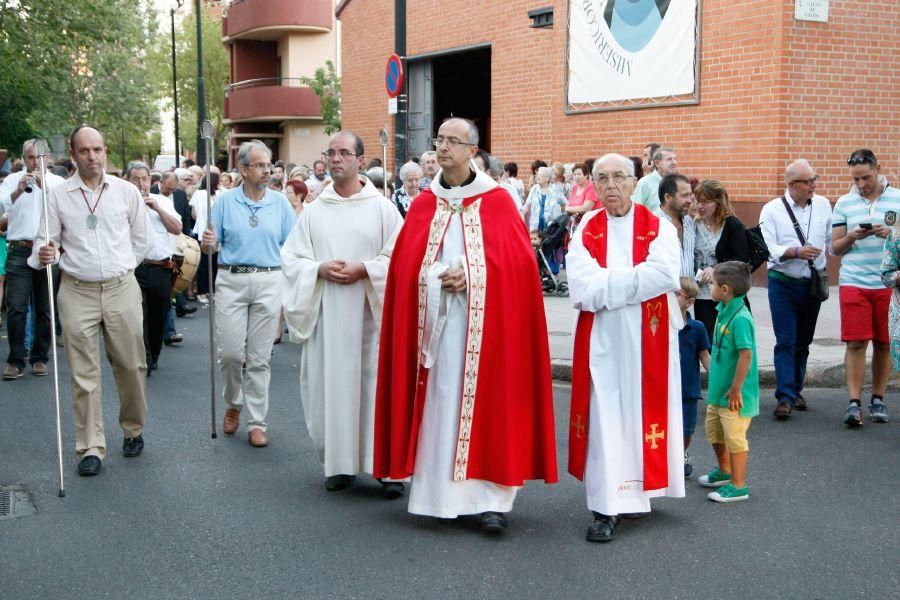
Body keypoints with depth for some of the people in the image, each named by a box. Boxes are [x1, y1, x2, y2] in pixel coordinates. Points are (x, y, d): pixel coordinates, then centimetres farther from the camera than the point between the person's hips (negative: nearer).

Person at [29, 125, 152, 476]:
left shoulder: (126, 191, 4)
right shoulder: (58, 195, 1)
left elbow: (141, 239, 13)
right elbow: (46, 239, 2)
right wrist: (44, 254, -19)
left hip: (121, 289, 1)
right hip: (77, 292, -1)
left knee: (131, 365, 7)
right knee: (83, 373, 1)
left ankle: (133, 430, 29)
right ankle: (91, 448, 9)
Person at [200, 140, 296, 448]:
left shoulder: (280, 202, 4)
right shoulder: (225, 201, 3)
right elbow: (210, 247, 5)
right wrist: (207, 242, -17)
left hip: (269, 282, 0)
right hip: (231, 280, 0)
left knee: (259, 357, 3)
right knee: (230, 352, -1)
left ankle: (257, 422, 12)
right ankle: (233, 404, 28)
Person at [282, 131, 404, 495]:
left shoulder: (382, 208, 2)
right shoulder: (314, 211, 9)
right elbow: (291, 257, 8)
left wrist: (363, 270, -15)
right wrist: (320, 269, -10)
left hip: (370, 310, -2)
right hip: (326, 313, 3)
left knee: (377, 385, -2)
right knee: (331, 383, 4)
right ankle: (339, 462, 16)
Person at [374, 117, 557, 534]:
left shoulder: (497, 202, 1)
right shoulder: (423, 205, 9)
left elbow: (519, 262, -3)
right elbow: (406, 266, 7)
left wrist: (471, 276, -13)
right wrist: (440, 278, -11)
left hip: (485, 323, -3)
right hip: (436, 322, 3)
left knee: (484, 402, -4)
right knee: (439, 403, 3)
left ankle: (489, 497, 0)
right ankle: (441, 493, 12)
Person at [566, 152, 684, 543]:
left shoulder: (658, 228, 2)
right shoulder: (586, 231, 4)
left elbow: (665, 275, -16)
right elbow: (582, 288, -11)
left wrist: (605, 284, -13)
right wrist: (635, 280, -14)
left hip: (648, 341, 0)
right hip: (601, 342, 0)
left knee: (642, 411, 7)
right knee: (605, 418, -2)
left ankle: (638, 488, 25)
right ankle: (607, 507, 2)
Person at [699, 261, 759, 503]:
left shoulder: (740, 318, -24)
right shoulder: (724, 311, 5)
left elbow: (746, 355, -26)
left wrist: (735, 389, -22)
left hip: (734, 394, -10)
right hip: (719, 389, 10)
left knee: (734, 437, 1)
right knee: (714, 430, 23)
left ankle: (738, 486, 14)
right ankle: (724, 471, 42)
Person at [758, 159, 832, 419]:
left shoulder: (823, 205, 6)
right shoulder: (772, 210, -6)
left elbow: (832, 239, 12)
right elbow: (767, 248, -14)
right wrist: (796, 252, -23)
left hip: (814, 283, 4)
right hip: (783, 283, -4)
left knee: (803, 341, 13)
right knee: (786, 341, -8)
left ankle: (795, 390, 26)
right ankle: (785, 397, -8)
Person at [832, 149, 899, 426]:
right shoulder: (844, 204, 8)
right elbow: (835, 248, 10)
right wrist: (852, 237, -10)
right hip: (853, 283, 0)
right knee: (855, 343, -5)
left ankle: (878, 400, 17)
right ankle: (854, 403, -4)